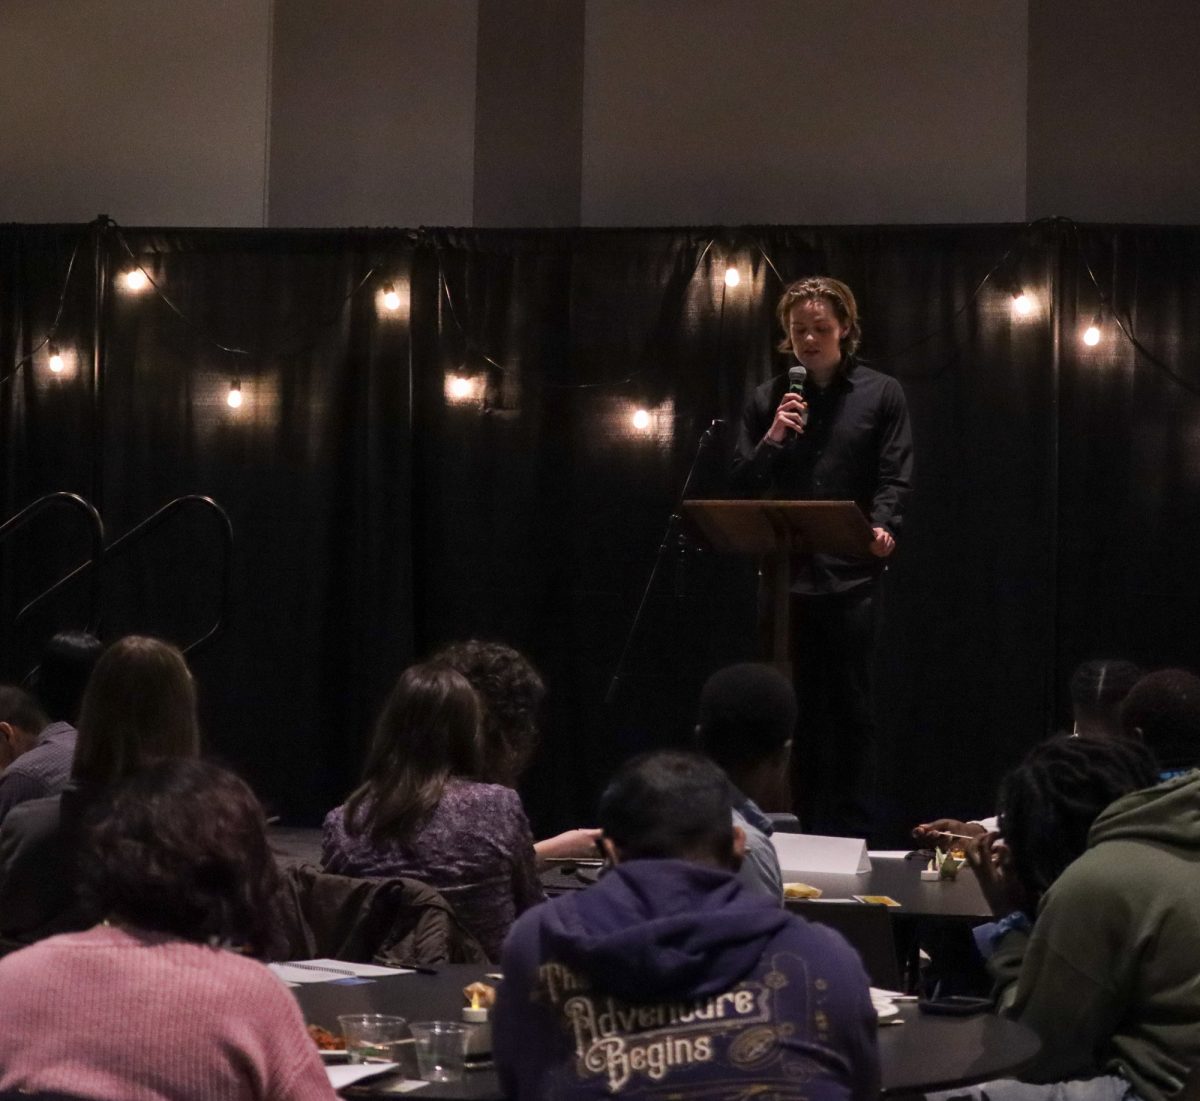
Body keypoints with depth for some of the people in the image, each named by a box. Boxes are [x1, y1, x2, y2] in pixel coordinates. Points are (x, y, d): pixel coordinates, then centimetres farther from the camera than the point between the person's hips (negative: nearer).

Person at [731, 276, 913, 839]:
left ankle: (849, 833, 3)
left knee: (851, 708, -1)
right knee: (793, 708, 4)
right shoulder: (768, 399, 13)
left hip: (850, 576, -2)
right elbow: (741, 482, 9)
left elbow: (895, 477, -1)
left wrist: (882, 528, -20)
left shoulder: (880, 394, 7)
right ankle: (798, 829, 10)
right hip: (784, 574, 2)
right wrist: (771, 439, -8)